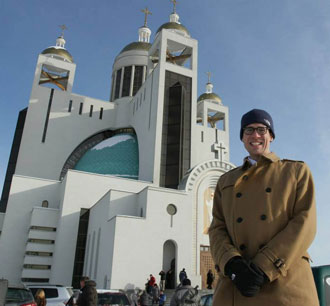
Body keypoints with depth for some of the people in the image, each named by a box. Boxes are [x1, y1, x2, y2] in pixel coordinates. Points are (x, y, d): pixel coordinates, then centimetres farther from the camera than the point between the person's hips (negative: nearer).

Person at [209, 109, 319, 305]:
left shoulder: (297, 171, 10)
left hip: (285, 285, -2)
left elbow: (305, 222, -2)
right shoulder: (226, 181, 17)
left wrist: (263, 268, -13)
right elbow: (217, 229, 9)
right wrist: (233, 265, -12)